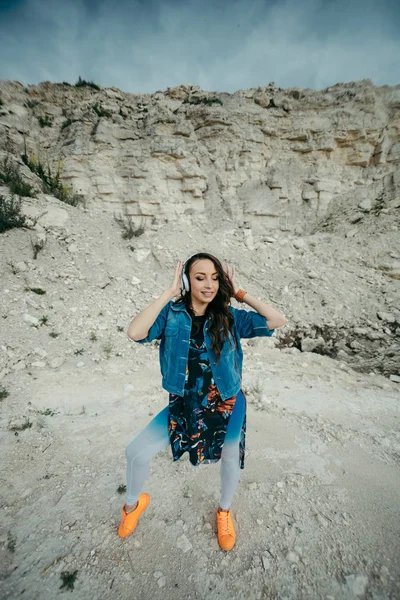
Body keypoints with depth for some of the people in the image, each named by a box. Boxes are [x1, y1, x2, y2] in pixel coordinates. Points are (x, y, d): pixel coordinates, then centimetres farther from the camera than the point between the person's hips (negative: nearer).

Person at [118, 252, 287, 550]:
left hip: (226, 405, 1)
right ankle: (133, 504, 40)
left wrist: (239, 293, -19)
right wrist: (170, 292, -28)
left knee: (231, 458, 20)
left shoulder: (230, 317, -12)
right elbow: (135, 333, -31)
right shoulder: (171, 314, -14)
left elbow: (277, 320, -18)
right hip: (183, 405, 0)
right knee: (136, 452, 3)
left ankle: (224, 511, 56)